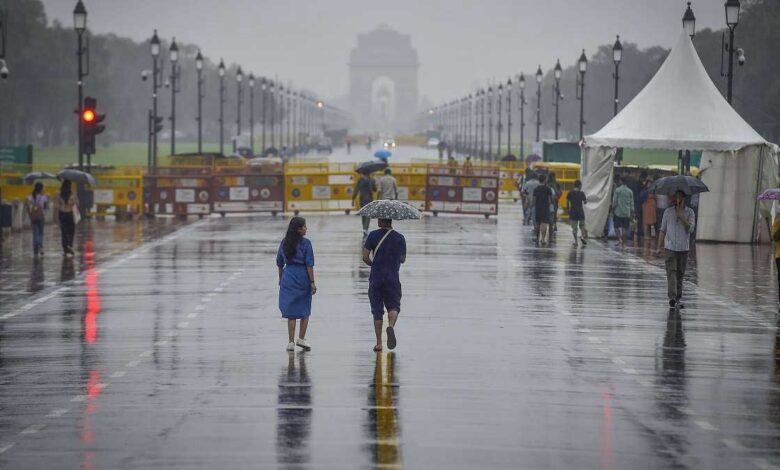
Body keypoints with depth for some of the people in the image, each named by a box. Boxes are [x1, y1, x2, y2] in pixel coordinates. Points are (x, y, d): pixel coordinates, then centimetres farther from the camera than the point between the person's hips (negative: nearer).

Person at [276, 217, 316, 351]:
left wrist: (281, 279, 23)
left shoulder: (284, 243, 4)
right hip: (303, 278, -3)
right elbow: (309, 264, -11)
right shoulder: (305, 243, -9)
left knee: (291, 312, 7)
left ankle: (291, 342, 5)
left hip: (288, 278, 3)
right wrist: (312, 282, -7)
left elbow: (279, 263, 11)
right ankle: (301, 339, 9)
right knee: (305, 310, 13)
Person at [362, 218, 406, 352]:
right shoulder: (400, 238, 0)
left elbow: (365, 257, -7)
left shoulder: (373, 236, -4)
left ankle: (379, 343, 7)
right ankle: (391, 326, -22)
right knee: (393, 306, 11)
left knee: (377, 311, 8)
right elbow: (403, 260, 9)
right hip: (393, 279, 0)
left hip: (375, 279, 0)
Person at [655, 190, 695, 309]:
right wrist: (659, 247, 4)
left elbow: (691, 228, -9)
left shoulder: (689, 212, 3)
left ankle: (678, 299, 15)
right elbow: (662, 230, 9)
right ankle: (672, 297, -24)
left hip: (683, 248, 1)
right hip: (670, 247, -1)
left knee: (680, 274, 7)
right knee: (671, 272, -14)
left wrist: (681, 216, -18)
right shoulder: (668, 212, 5)